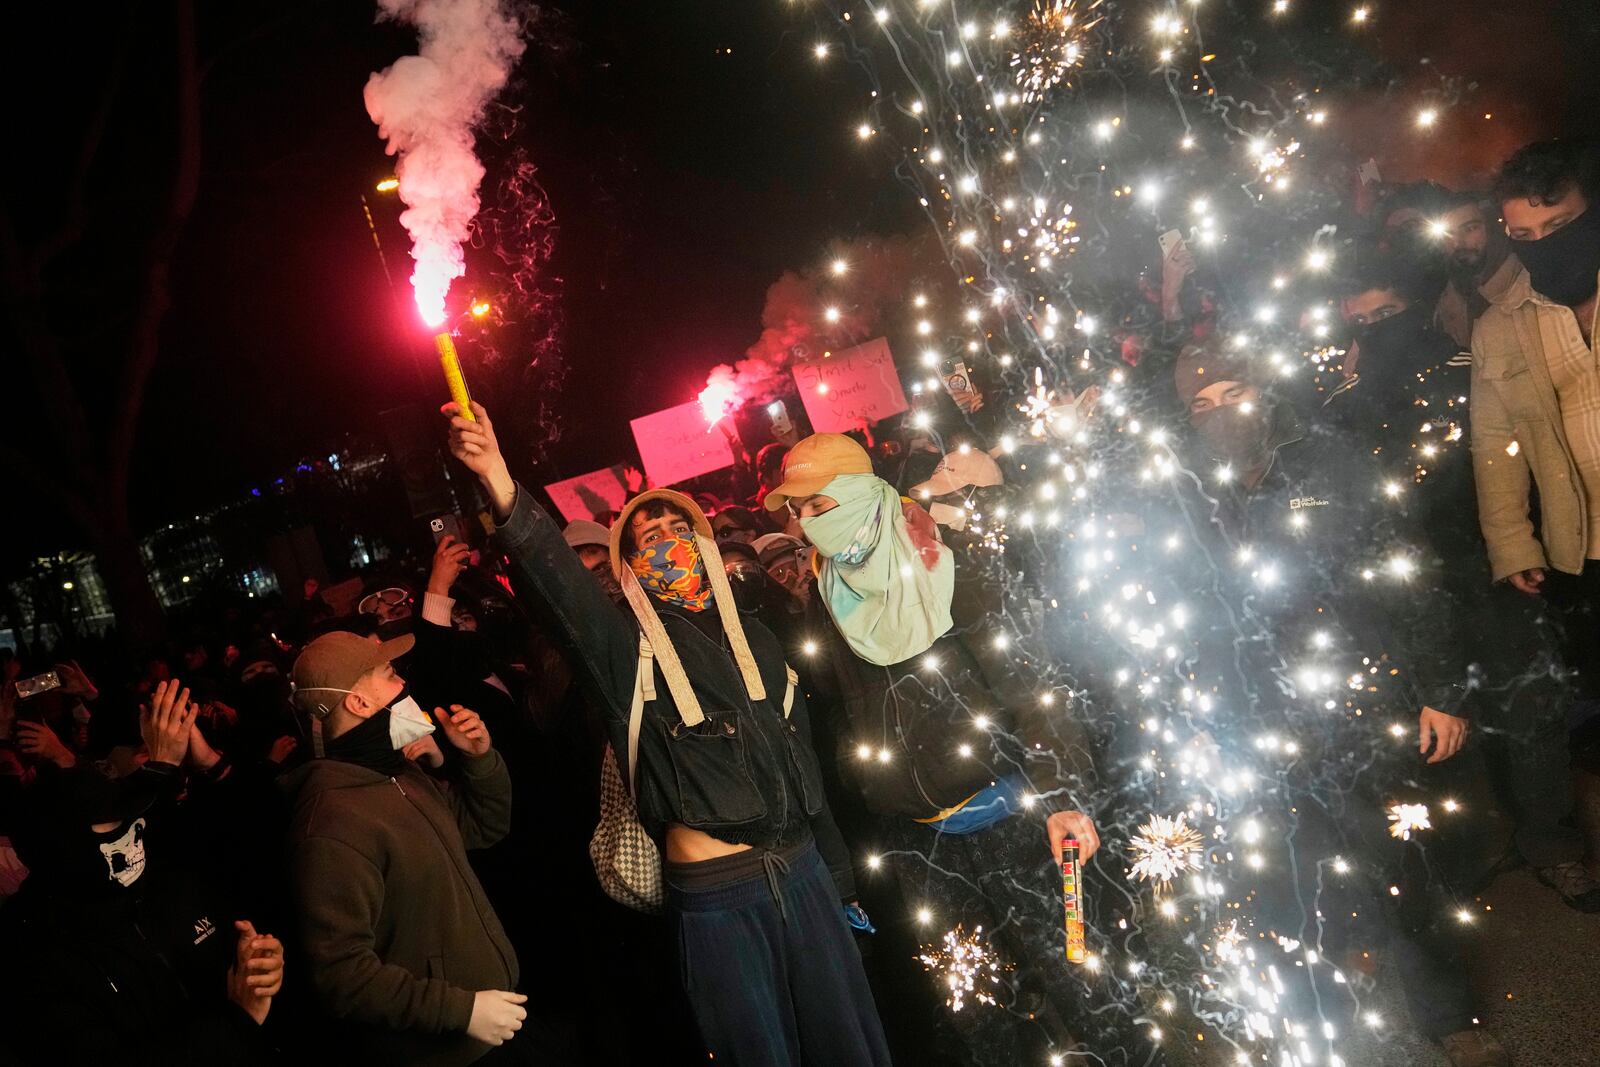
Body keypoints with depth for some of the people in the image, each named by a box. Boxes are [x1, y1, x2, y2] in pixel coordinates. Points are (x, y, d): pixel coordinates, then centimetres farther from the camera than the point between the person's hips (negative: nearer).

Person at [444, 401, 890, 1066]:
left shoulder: (751, 637, 12)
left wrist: (836, 863, 17)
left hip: (802, 869, 4)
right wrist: (499, 483, -37)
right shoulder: (627, 650, -2)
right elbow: (557, 578, -21)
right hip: (714, 896, -4)